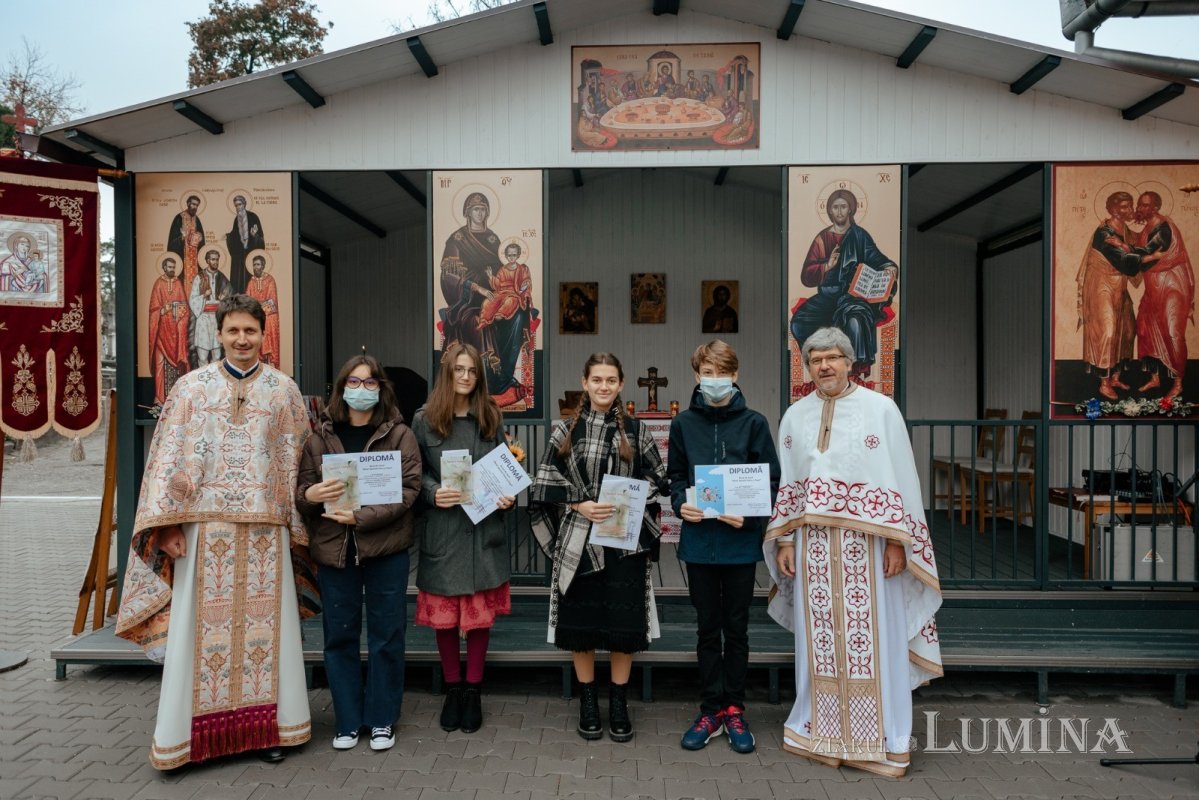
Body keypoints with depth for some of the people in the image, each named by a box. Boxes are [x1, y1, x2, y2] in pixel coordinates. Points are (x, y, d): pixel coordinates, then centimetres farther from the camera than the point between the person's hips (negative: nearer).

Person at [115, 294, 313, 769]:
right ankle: (190, 734, 16)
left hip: (265, 529, 1)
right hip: (205, 525, -1)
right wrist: (168, 524, -7)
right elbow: (169, 457, 1)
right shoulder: (191, 386, 5)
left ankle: (263, 727, 18)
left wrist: (296, 524, 5)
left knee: (264, 623, 5)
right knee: (201, 625, 3)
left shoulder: (284, 390, 7)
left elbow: (296, 461, 9)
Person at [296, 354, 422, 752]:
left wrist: (361, 517, -19)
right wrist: (309, 496, -18)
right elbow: (300, 488, 6)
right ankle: (347, 721, 25)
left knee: (386, 636, 7)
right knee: (339, 636, 10)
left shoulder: (399, 434, -1)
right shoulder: (320, 436, 5)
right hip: (333, 549, 2)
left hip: (385, 548, -2)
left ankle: (382, 720, 23)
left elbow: (408, 491, -9)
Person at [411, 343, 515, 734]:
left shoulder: (491, 418, 7)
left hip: (484, 530, 1)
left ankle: (473, 691, 21)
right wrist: (434, 493, -16)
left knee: (480, 613, 6)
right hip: (442, 530, -1)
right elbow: (416, 472, 3)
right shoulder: (425, 420, 2)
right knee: (444, 615, 6)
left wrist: (508, 496, -7)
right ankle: (452, 688, 24)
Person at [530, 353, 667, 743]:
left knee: (624, 622, 2)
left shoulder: (636, 431, 5)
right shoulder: (565, 430, 4)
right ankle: (588, 703, 24)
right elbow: (547, 483, 1)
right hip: (578, 539, 0)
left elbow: (655, 476, 8)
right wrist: (581, 505, -12)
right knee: (581, 621, 6)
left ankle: (619, 704, 20)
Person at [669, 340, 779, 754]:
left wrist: (749, 516, -16)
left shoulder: (754, 423, -2)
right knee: (707, 628, 11)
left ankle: (734, 710, 24)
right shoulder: (683, 423, 3)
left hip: (740, 541, -1)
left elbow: (771, 480, -1)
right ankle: (711, 711, 23)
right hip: (698, 539, 2)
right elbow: (676, 476, 10)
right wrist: (680, 504, -10)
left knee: (736, 628, 10)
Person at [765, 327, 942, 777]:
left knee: (871, 638, 2)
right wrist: (784, 542, 5)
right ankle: (819, 731, 23)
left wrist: (898, 542, -8)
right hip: (812, 543, 3)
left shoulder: (880, 409, -1)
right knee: (819, 639, 9)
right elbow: (786, 485, 11)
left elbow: (900, 479, -3)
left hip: (865, 541, -3)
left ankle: (879, 741, 15)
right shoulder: (795, 416, 10)